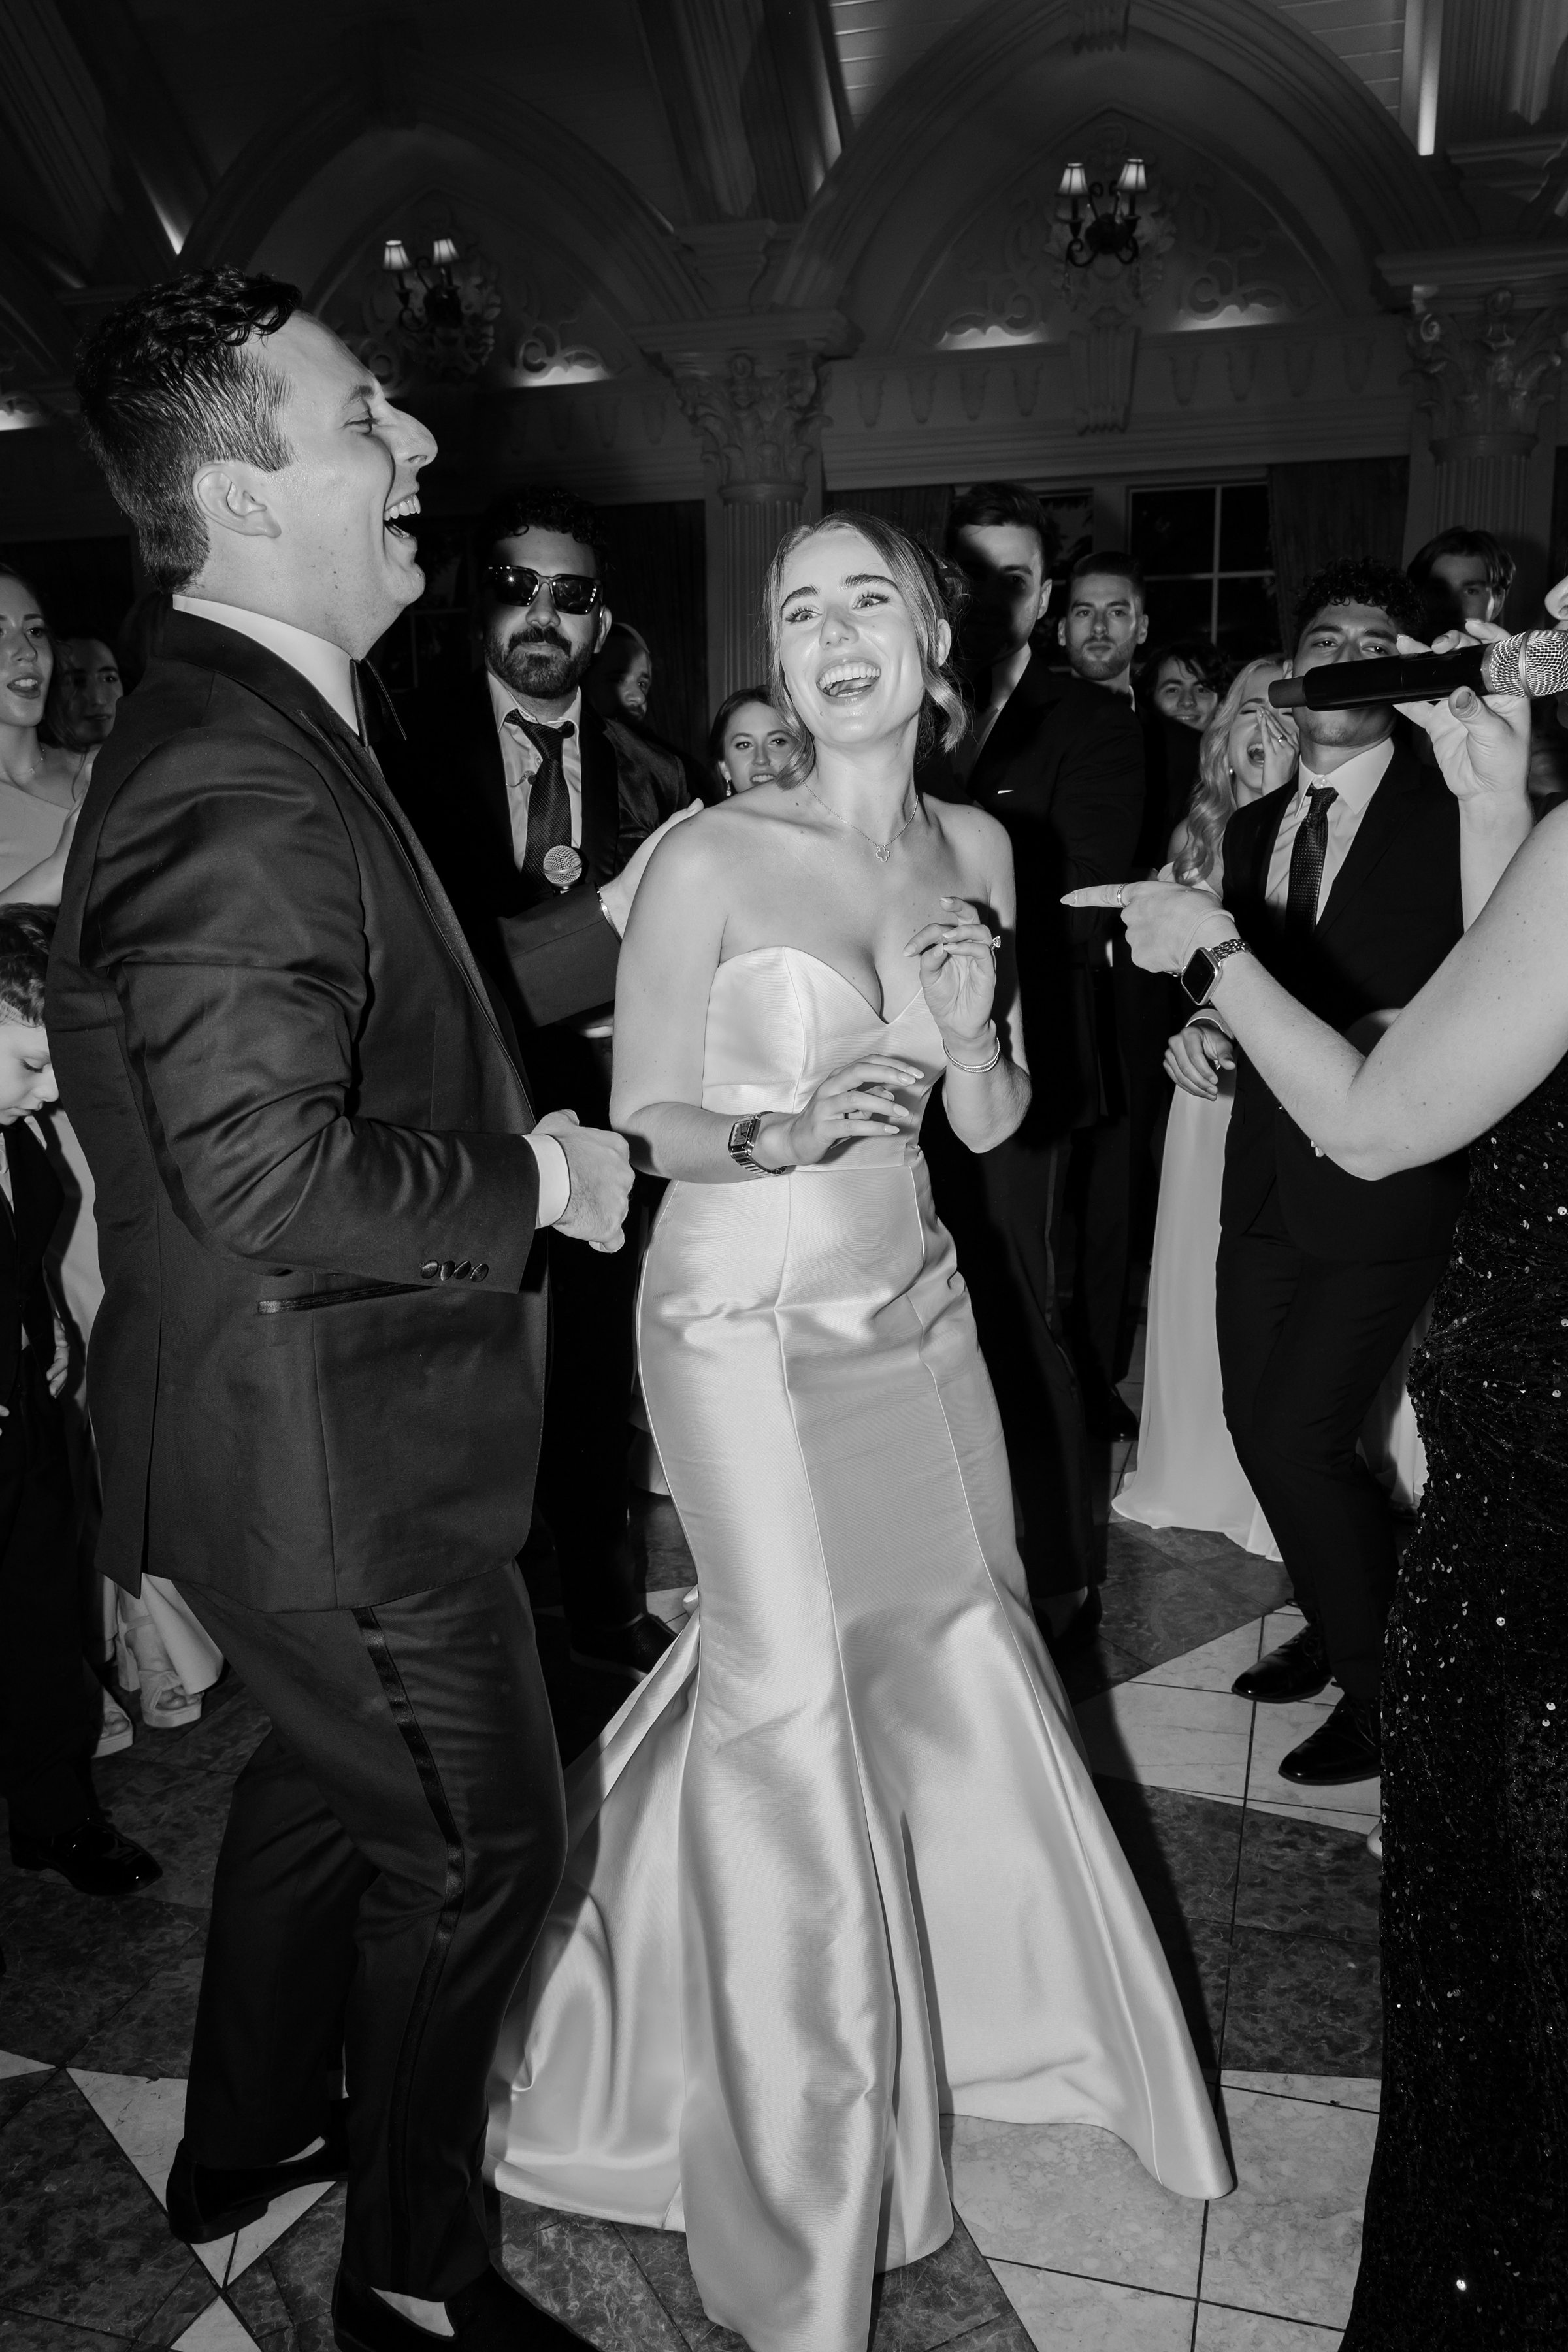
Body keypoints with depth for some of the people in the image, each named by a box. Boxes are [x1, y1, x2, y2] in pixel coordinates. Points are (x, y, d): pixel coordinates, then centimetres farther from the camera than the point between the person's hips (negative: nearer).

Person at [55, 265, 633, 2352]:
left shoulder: (262, 731, 8)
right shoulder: (233, 789, -26)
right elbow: (271, 1180, -32)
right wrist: (536, 1185, -19)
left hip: (320, 1429, 10)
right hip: (333, 1461, -10)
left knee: (332, 1778, 28)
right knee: (480, 1841, 11)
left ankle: (247, 2144, 53)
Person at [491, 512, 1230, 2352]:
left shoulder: (974, 850, 3)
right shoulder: (709, 860, -13)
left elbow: (989, 1125, 6)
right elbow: (643, 1123, -8)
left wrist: (971, 1035, -15)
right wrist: (787, 1134, -27)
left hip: (914, 1305, 5)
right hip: (746, 1320, -5)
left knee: (955, 1650, 15)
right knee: (791, 1692, 3)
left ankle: (977, 1990, 46)